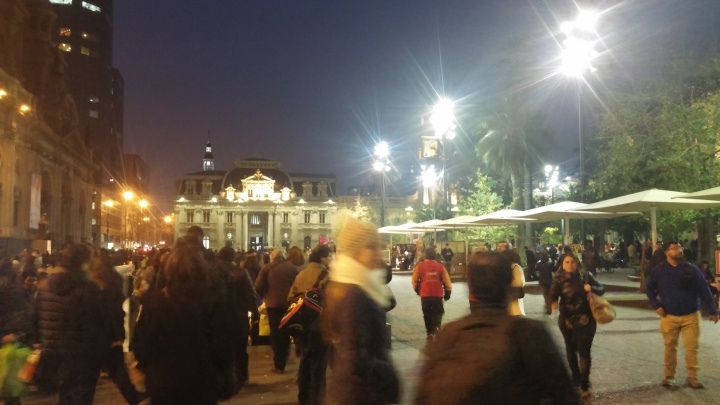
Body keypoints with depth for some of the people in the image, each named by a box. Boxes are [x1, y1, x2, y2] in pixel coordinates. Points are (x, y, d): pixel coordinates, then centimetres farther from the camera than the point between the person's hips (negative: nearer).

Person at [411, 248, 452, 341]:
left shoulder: (419, 266, -2)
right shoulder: (440, 266, -1)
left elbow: (415, 281, 1)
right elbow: (446, 281, 0)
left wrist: (418, 290, 19)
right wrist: (447, 293, 12)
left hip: (425, 295, 0)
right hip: (438, 295, 0)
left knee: (427, 314, 13)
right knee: (438, 313, 15)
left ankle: (430, 333, 14)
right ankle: (436, 326, -7)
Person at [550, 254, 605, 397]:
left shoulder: (585, 276, -5)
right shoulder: (559, 279, -8)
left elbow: (602, 289, 1)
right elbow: (553, 294, -17)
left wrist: (592, 288, -20)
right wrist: (554, 302, -38)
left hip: (585, 319, -1)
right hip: (567, 320, 1)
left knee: (584, 351, -5)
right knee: (571, 349, 18)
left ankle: (584, 384, 6)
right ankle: (576, 377, 39)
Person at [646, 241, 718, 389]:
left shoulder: (692, 269, -5)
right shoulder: (660, 270, -3)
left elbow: (704, 291, -4)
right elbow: (650, 288, 8)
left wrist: (712, 311, -7)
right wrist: (656, 306, -1)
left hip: (690, 316, 0)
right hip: (669, 317, 0)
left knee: (692, 347, 2)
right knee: (670, 347, 8)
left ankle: (692, 376, 16)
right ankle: (669, 376, 19)